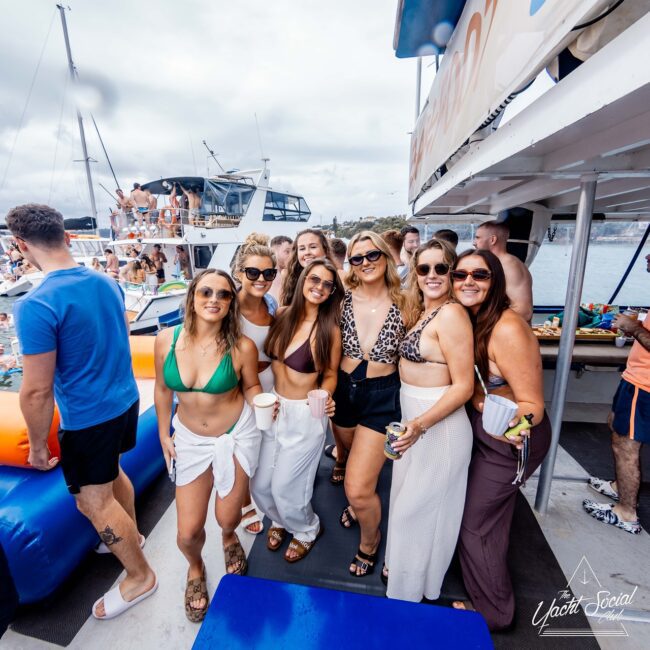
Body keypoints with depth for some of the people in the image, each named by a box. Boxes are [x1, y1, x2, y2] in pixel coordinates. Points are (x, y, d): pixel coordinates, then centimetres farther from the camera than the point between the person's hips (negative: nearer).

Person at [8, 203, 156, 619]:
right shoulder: (107, 282, -2)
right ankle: (130, 534, 52)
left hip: (88, 418, -7)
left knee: (94, 502, 12)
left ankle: (141, 577, 30)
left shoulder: (35, 306, -24)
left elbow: (37, 392, -21)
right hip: (126, 399, 8)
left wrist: (38, 446, -6)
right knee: (111, 472, 29)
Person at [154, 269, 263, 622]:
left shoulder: (242, 347, -21)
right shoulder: (166, 340, -14)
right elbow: (163, 390, 2)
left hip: (236, 436, -1)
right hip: (189, 438, 2)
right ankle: (195, 569, 48)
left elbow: (251, 387, -3)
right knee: (188, 532, 7)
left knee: (227, 517, 15)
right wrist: (164, 434, 8)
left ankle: (229, 538, 58)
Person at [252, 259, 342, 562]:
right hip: (273, 408, 5)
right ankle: (281, 519, 50)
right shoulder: (282, 315, -3)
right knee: (260, 486, 15)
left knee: (284, 488, 9)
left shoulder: (329, 330, -15)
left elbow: (330, 375, -5)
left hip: (305, 415, -5)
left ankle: (307, 529, 43)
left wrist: (325, 396, -25)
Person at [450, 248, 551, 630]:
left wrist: (512, 421, -41)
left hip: (511, 439, -8)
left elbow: (532, 405, -24)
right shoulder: (469, 320, -3)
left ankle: (493, 613, 36)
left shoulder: (507, 330, -28)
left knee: (475, 523, 8)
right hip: (481, 430, 8)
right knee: (486, 518, 26)